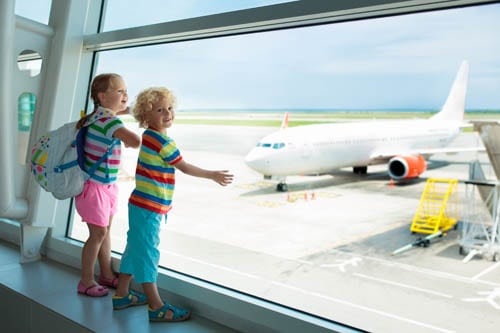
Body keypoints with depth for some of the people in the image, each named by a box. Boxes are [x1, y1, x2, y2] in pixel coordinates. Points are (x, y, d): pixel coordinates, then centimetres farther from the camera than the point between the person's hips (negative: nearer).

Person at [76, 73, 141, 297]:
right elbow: (135, 140, -38)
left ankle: (106, 274, 30)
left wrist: (123, 110, 17)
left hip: (107, 185, 10)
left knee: (105, 230, 17)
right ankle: (86, 282, 13)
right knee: (98, 232, -2)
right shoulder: (108, 120, -24)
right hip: (94, 185, -10)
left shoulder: (100, 114, 6)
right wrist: (129, 141, -15)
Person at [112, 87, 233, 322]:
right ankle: (156, 307, 5)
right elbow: (185, 167, -11)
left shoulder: (149, 137, 11)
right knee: (147, 253, -3)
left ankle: (121, 295, 30)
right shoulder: (162, 140, -17)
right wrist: (213, 175, -2)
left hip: (141, 205, 10)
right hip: (148, 208, -10)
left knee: (136, 250, 18)